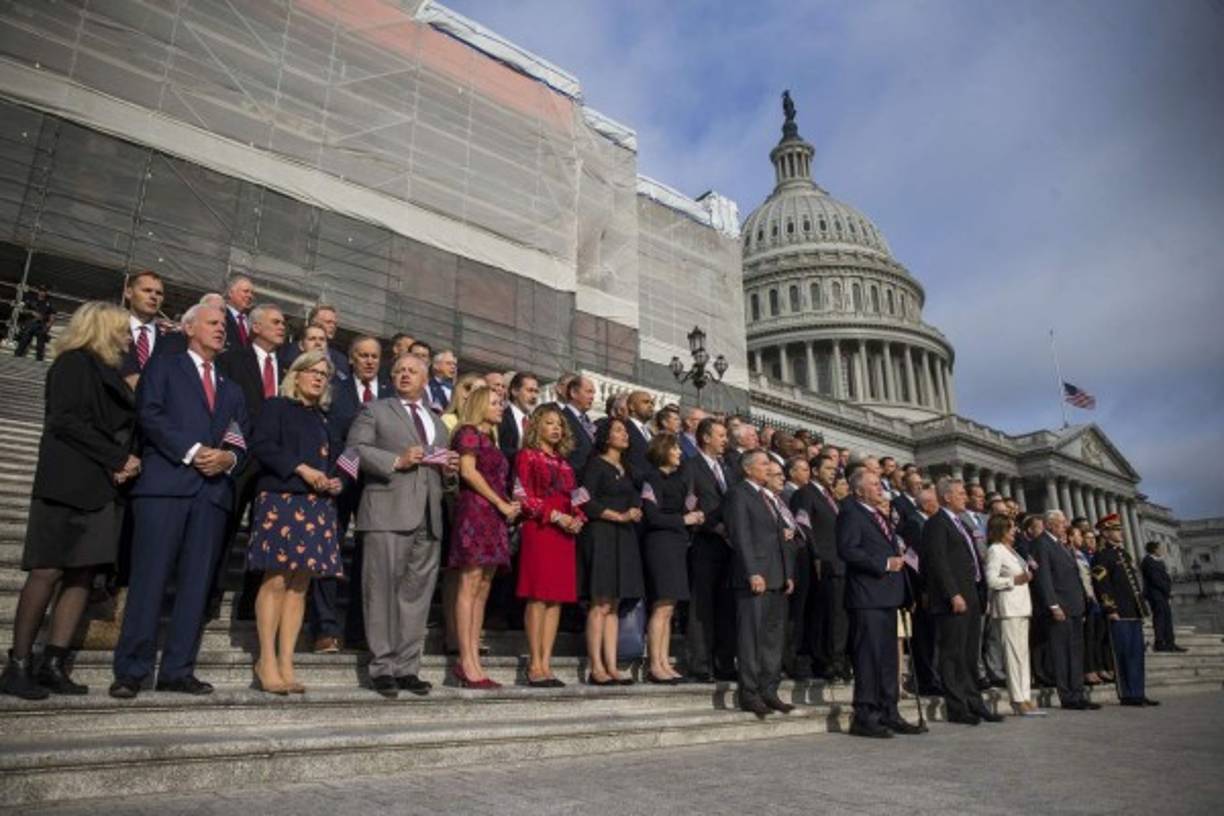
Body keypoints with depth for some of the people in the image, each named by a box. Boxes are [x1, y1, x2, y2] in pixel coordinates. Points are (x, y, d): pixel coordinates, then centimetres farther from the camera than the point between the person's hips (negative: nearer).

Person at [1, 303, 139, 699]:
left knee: (83, 574, 2)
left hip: (103, 487, 7)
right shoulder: (74, 362, -1)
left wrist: (126, 464, -1)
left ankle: (54, 664, 4)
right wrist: (117, 459, -13)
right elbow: (64, 420, -12)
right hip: (69, 485, -7)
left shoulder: (109, 374, 21)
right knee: (48, 572, -7)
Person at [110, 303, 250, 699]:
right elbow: (149, 415, -3)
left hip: (214, 490, 5)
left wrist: (229, 458, -6)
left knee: (196, 583, 2)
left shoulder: (231, 389, 26)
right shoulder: (164, 366, 13)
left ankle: (178, 669, 7)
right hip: (165, 483, -4)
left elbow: (243, 441, 17)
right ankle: (131, 670, 2)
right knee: (149, 577, -6)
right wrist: (192, 451, -14)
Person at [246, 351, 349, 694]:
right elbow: (261, 446, -7)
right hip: (280, 499, -5)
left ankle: (286, 664, 4)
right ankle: (266, 661, -2)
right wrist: (301, 468, -15)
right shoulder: (276, 406, 7)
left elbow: (338, 460, 23)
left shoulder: (324, 419, 23)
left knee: (300, 584, 1)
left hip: (318, 506, 5)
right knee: (276, 580, -10)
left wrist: (338, 481, 2)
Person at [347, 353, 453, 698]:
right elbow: (355, 449, -3)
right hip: (388, 512, -4)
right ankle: (382, 667, 5)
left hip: (428, 517, 5)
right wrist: (396, 461, -13)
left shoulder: (438, 423, 25)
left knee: (417, 592, 5)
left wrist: (449, 468, 5)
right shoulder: (375, 410, 11)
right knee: (383, 589, -3)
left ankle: (408, 667, 11)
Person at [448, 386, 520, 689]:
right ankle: (467, 663, -11)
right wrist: (502, 504, -10)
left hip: (492, 518, 9)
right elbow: (468, 471, -12)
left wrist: (509, 505, 6)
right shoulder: (468, 432, 1)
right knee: (469, 586, -10)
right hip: (474, 511, -9)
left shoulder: (488, 439, 25)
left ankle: (473, 662, 5)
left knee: (482, 590, 4)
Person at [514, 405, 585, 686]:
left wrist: (577, 518, 0)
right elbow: (524, 496, -7)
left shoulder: (563, 462, 21)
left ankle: (546, 664, 7)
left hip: (564, 534, 6)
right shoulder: (527, 456, 2)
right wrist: (555, 516, -14)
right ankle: (535, 665, -2)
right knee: (538, 597, -8)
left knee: (556, 599, 3)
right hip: (538, 531, -6)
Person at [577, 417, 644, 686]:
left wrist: (636, 512, 0)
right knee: (600, 605, -9)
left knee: (612, 606, 6)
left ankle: (611, 667, 7)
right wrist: (620, 516, -13)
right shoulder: (596, 465, -2)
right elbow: (587, 503, -11)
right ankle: (596, 669, -5)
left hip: (623, 539, 7)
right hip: (601, 535, -7)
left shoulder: (625, 469, 19)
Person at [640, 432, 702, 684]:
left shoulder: (681, 476, 16)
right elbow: (652, 516, -13)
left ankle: (664, 663, 12)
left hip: (677, 544, 7)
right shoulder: (652, 478, -6)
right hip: (660, 543, -7)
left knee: (668, 608, 8)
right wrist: (684, 520, -6)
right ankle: (655, 666, -3)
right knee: (662, 607, -8)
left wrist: (695, 516, -5)